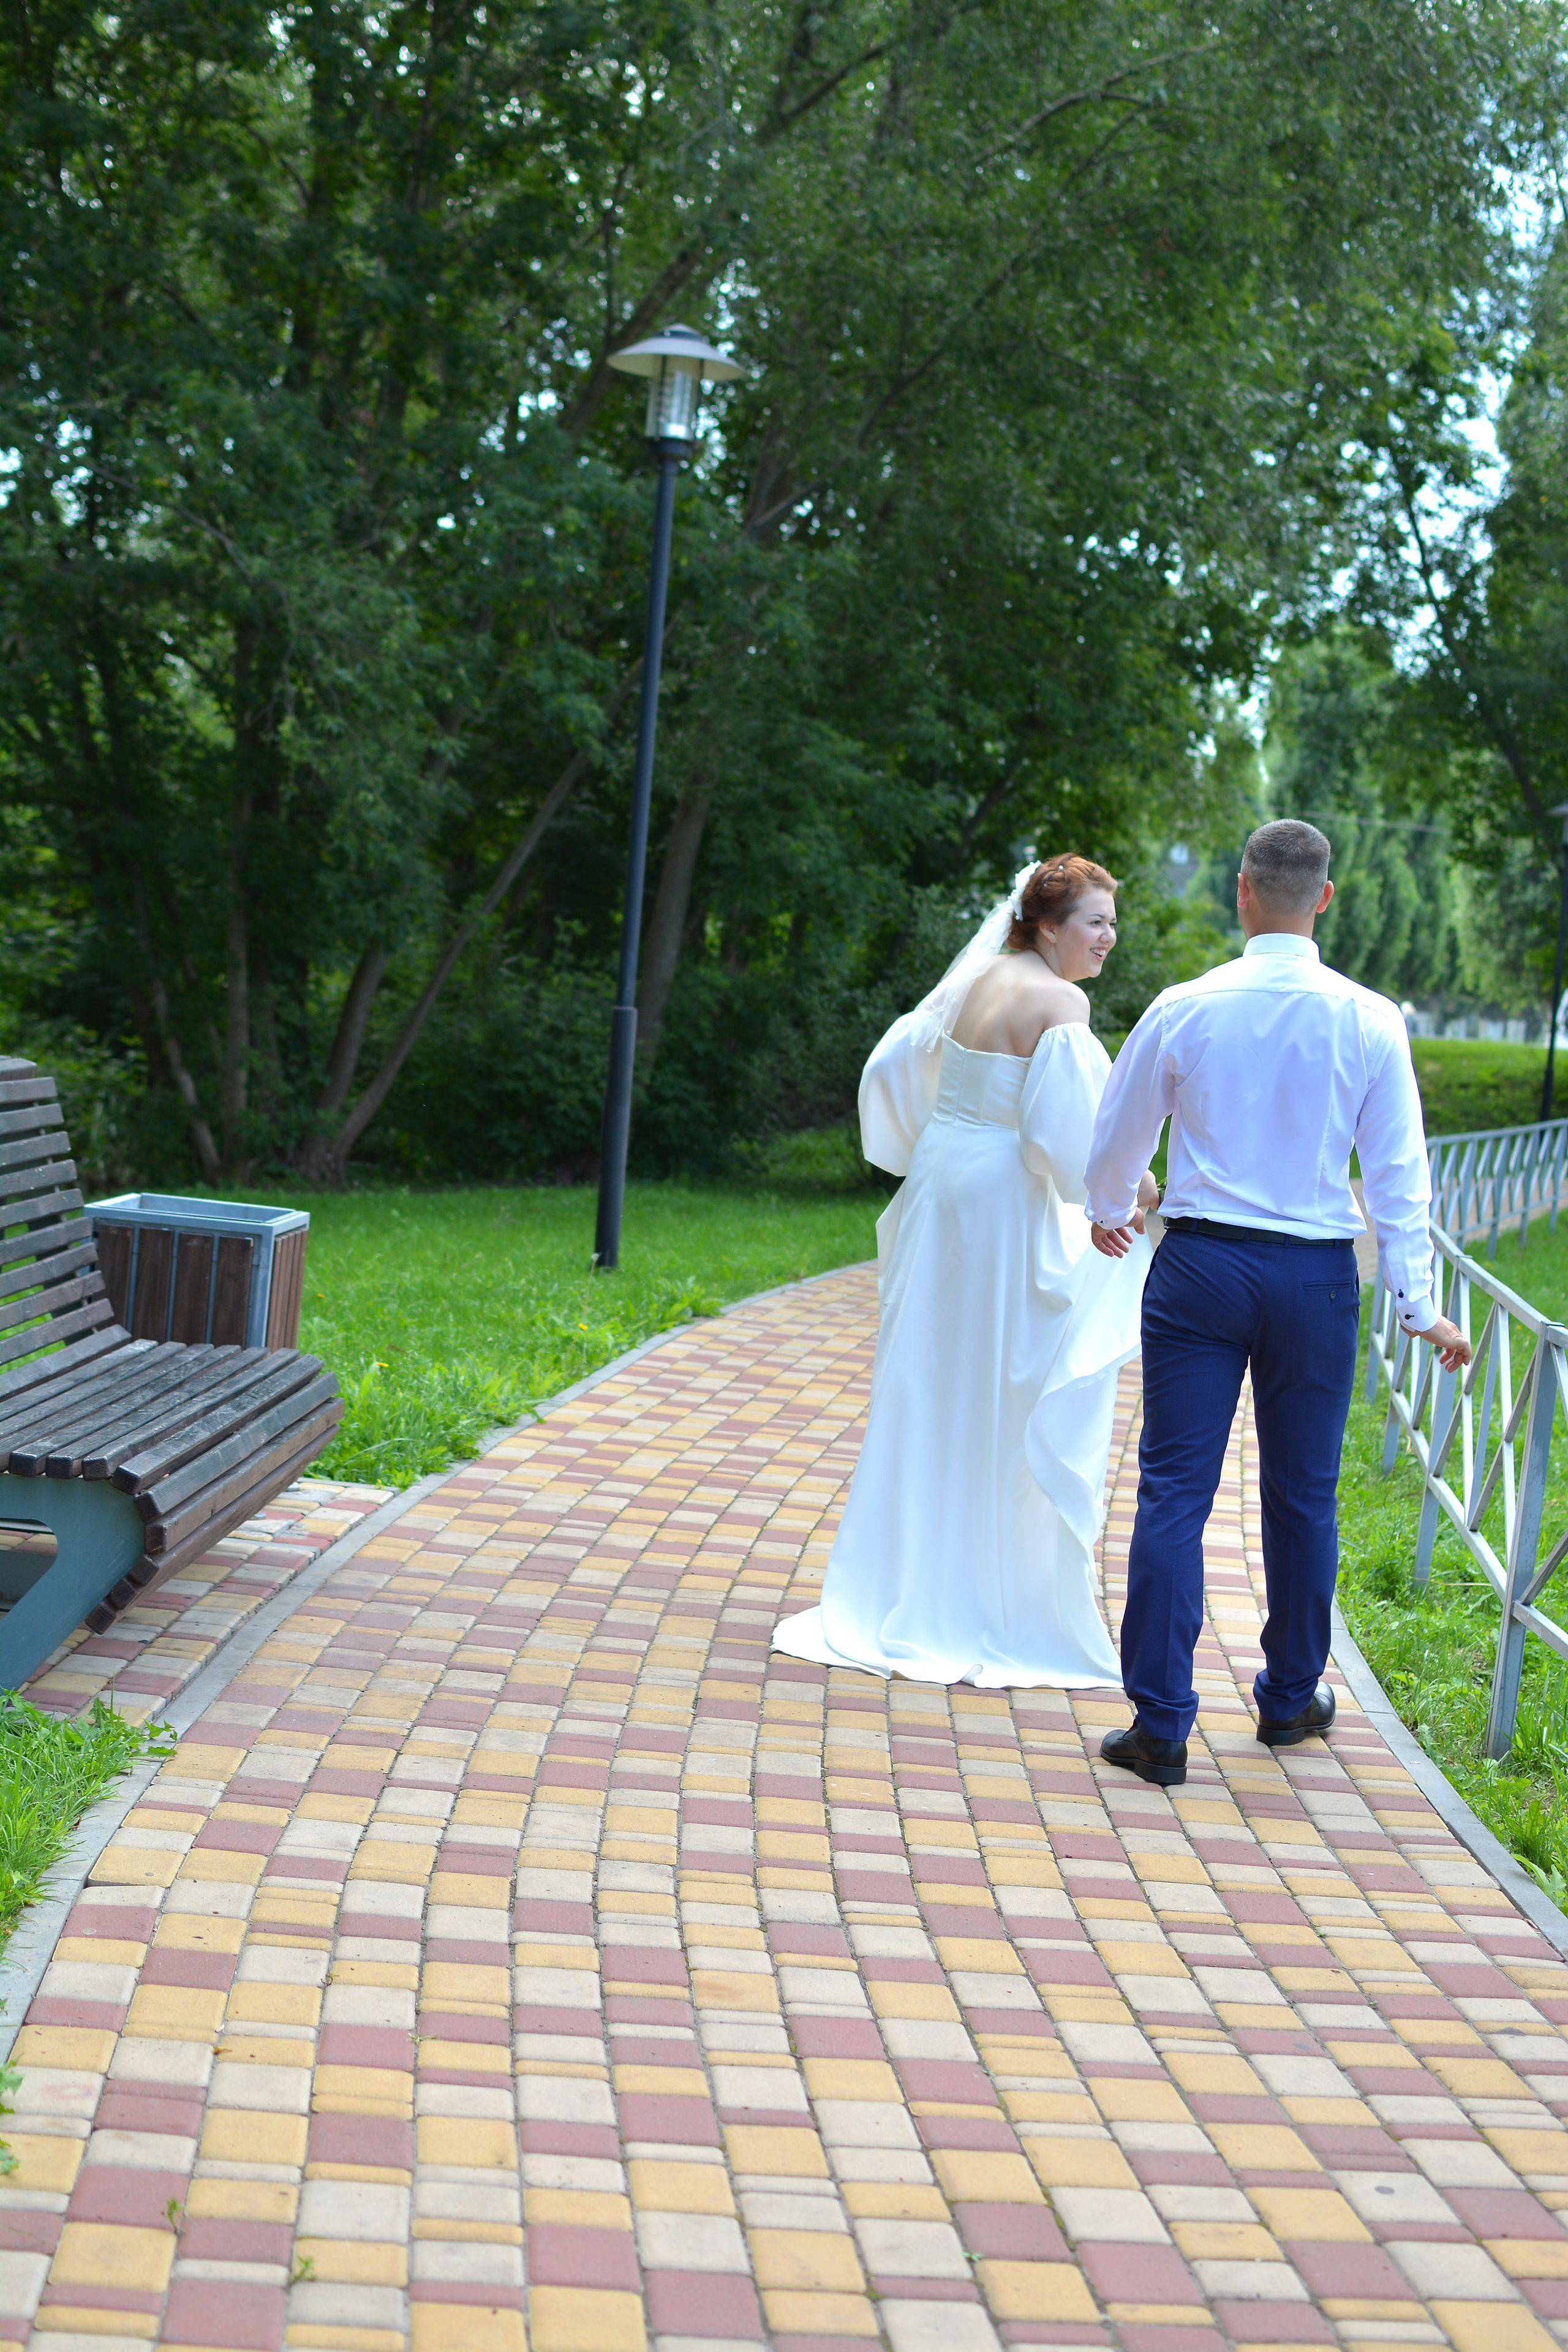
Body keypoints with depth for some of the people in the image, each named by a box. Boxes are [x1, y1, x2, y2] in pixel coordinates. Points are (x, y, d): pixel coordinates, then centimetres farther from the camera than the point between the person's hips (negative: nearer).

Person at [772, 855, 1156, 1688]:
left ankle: (900, 1590, 20)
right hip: (1003, 1210, -8)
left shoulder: (975, 982, 9)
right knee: (1007, 1405, 1)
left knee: (927, 1391, 13)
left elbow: (894, 1064, 16)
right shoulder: (1060, 1006, -14)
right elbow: (1065, 1133, -21)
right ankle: (990, 1598, 6)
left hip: (939, 1185, 8)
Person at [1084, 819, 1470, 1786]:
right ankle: (1292, 1699, 31)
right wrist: (1420, 1304, 1)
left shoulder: (1184, 1009, -4)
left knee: (1174, 1490, 1)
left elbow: (1117, 1137, 8)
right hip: (1317, 1276, 1)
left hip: (1200, 1268, -1)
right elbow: (1398, 1169, -4)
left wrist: (1110, 1214, 29)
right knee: (1303, 1497, 15)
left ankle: (1161, 1725, -1)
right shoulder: (1370, 1021, -5)